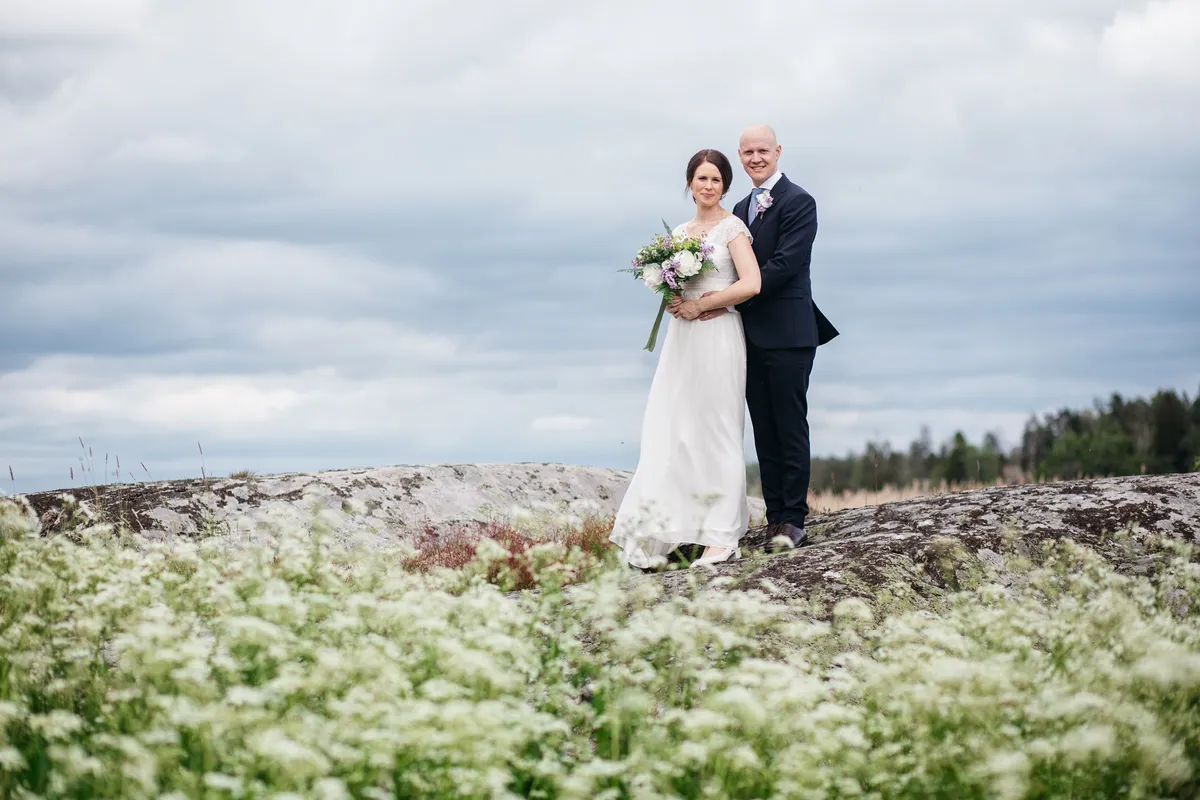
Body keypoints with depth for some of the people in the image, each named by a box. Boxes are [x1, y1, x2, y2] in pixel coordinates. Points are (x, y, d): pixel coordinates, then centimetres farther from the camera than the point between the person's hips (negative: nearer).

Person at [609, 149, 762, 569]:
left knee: (715, 433, -4)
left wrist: (699, 305, -13)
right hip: (682, 338, 6)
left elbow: (750, 284, -15)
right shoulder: (679, 232, 15)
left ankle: (722, 537, 0)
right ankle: (675, 526, 5)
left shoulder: (732, 228, -4)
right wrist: (672, 301, 1)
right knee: (672, 431, 1)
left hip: (717, 337, -6)